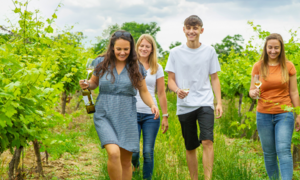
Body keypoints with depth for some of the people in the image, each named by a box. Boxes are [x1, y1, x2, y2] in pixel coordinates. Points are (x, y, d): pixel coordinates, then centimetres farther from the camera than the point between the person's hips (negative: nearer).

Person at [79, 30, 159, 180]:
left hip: (127, 117, 2)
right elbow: (94, 83, 15)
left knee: (126, 162, 7)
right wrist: (87, 85, -8)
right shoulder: (101, 63, 1)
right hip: (104, 116, -2)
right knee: (114, 153, -24)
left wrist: (152, 105, -10)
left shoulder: (136, 68, 2)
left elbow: (144, 92, 9)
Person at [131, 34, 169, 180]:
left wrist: (165, 116, 6)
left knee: (148, 153, -2)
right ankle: (135, 164, 34)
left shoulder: (157, 68, 7)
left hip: (151, 115, 1)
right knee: (132, 152, -1)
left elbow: (161, 94, 9)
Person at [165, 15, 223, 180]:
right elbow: (171, 80, 5)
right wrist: (177, 90, -17)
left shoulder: (209, 51, 5)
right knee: (190, 147, 9)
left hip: (205, 104, -1)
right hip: (184, 106, 1)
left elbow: (214, 78, 11)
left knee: (207, 141, -18)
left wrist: (219, 102, 2)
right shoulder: (175, 52, 3)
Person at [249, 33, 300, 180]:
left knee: (283, 150, -14)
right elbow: (252, 91, 5)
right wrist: (253, 93, -19)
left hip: (284, 114, -2)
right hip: (264, 115, 2)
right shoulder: (258, 66, 2)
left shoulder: (288, 66, 1)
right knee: (269, 153, 8)